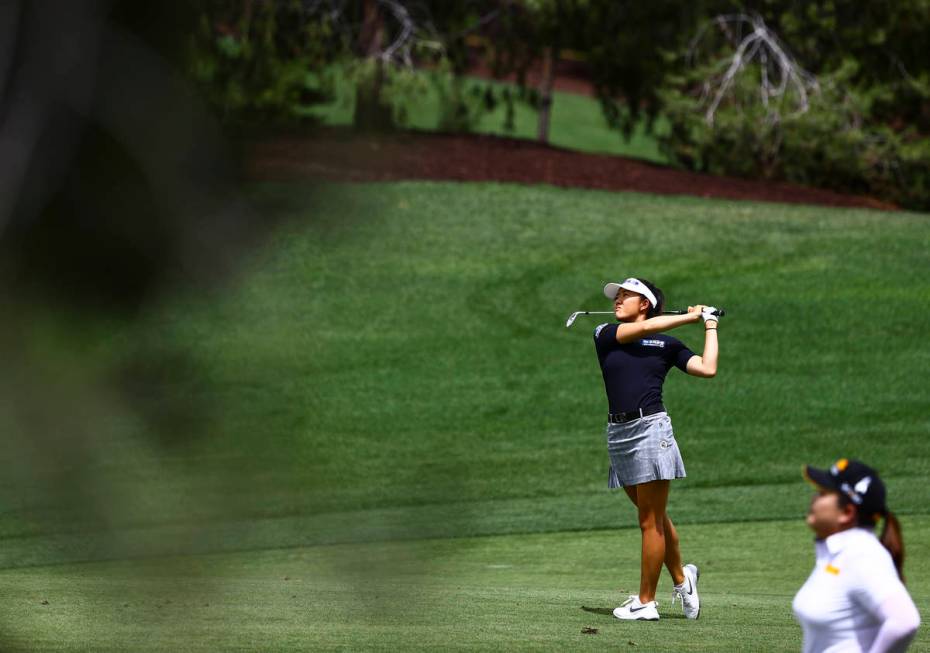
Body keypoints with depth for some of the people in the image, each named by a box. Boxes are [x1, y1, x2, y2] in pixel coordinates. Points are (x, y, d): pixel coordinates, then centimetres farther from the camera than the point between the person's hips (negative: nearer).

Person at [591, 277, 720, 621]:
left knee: (651, 522, -2)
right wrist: (691, 316, 4)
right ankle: (681, 577, 29)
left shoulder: (668, 344, 8)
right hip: (618, 434, 3)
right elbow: (644, 328, -4)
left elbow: (707, 368, -1)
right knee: (654, 518, 11)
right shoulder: (605, 335, 11)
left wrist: (710, 325, 7)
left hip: (651, 428, -3)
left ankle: (646, 602, 2)